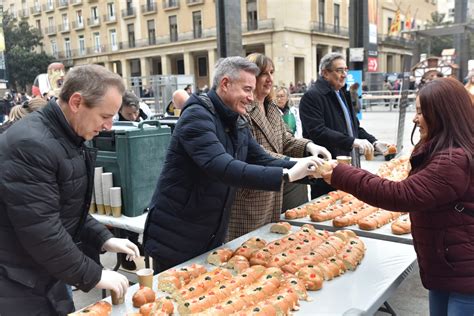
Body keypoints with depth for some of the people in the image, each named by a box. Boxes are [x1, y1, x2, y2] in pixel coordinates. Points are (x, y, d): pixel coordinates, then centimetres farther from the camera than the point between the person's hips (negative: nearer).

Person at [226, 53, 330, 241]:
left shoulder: (272, 107, 13)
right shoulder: (242, 110, -17)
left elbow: (284, 140, 13)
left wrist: (308, 146, -7)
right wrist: (291, 163, -30)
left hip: (273, 195, 9)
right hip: (250, 196, -9)